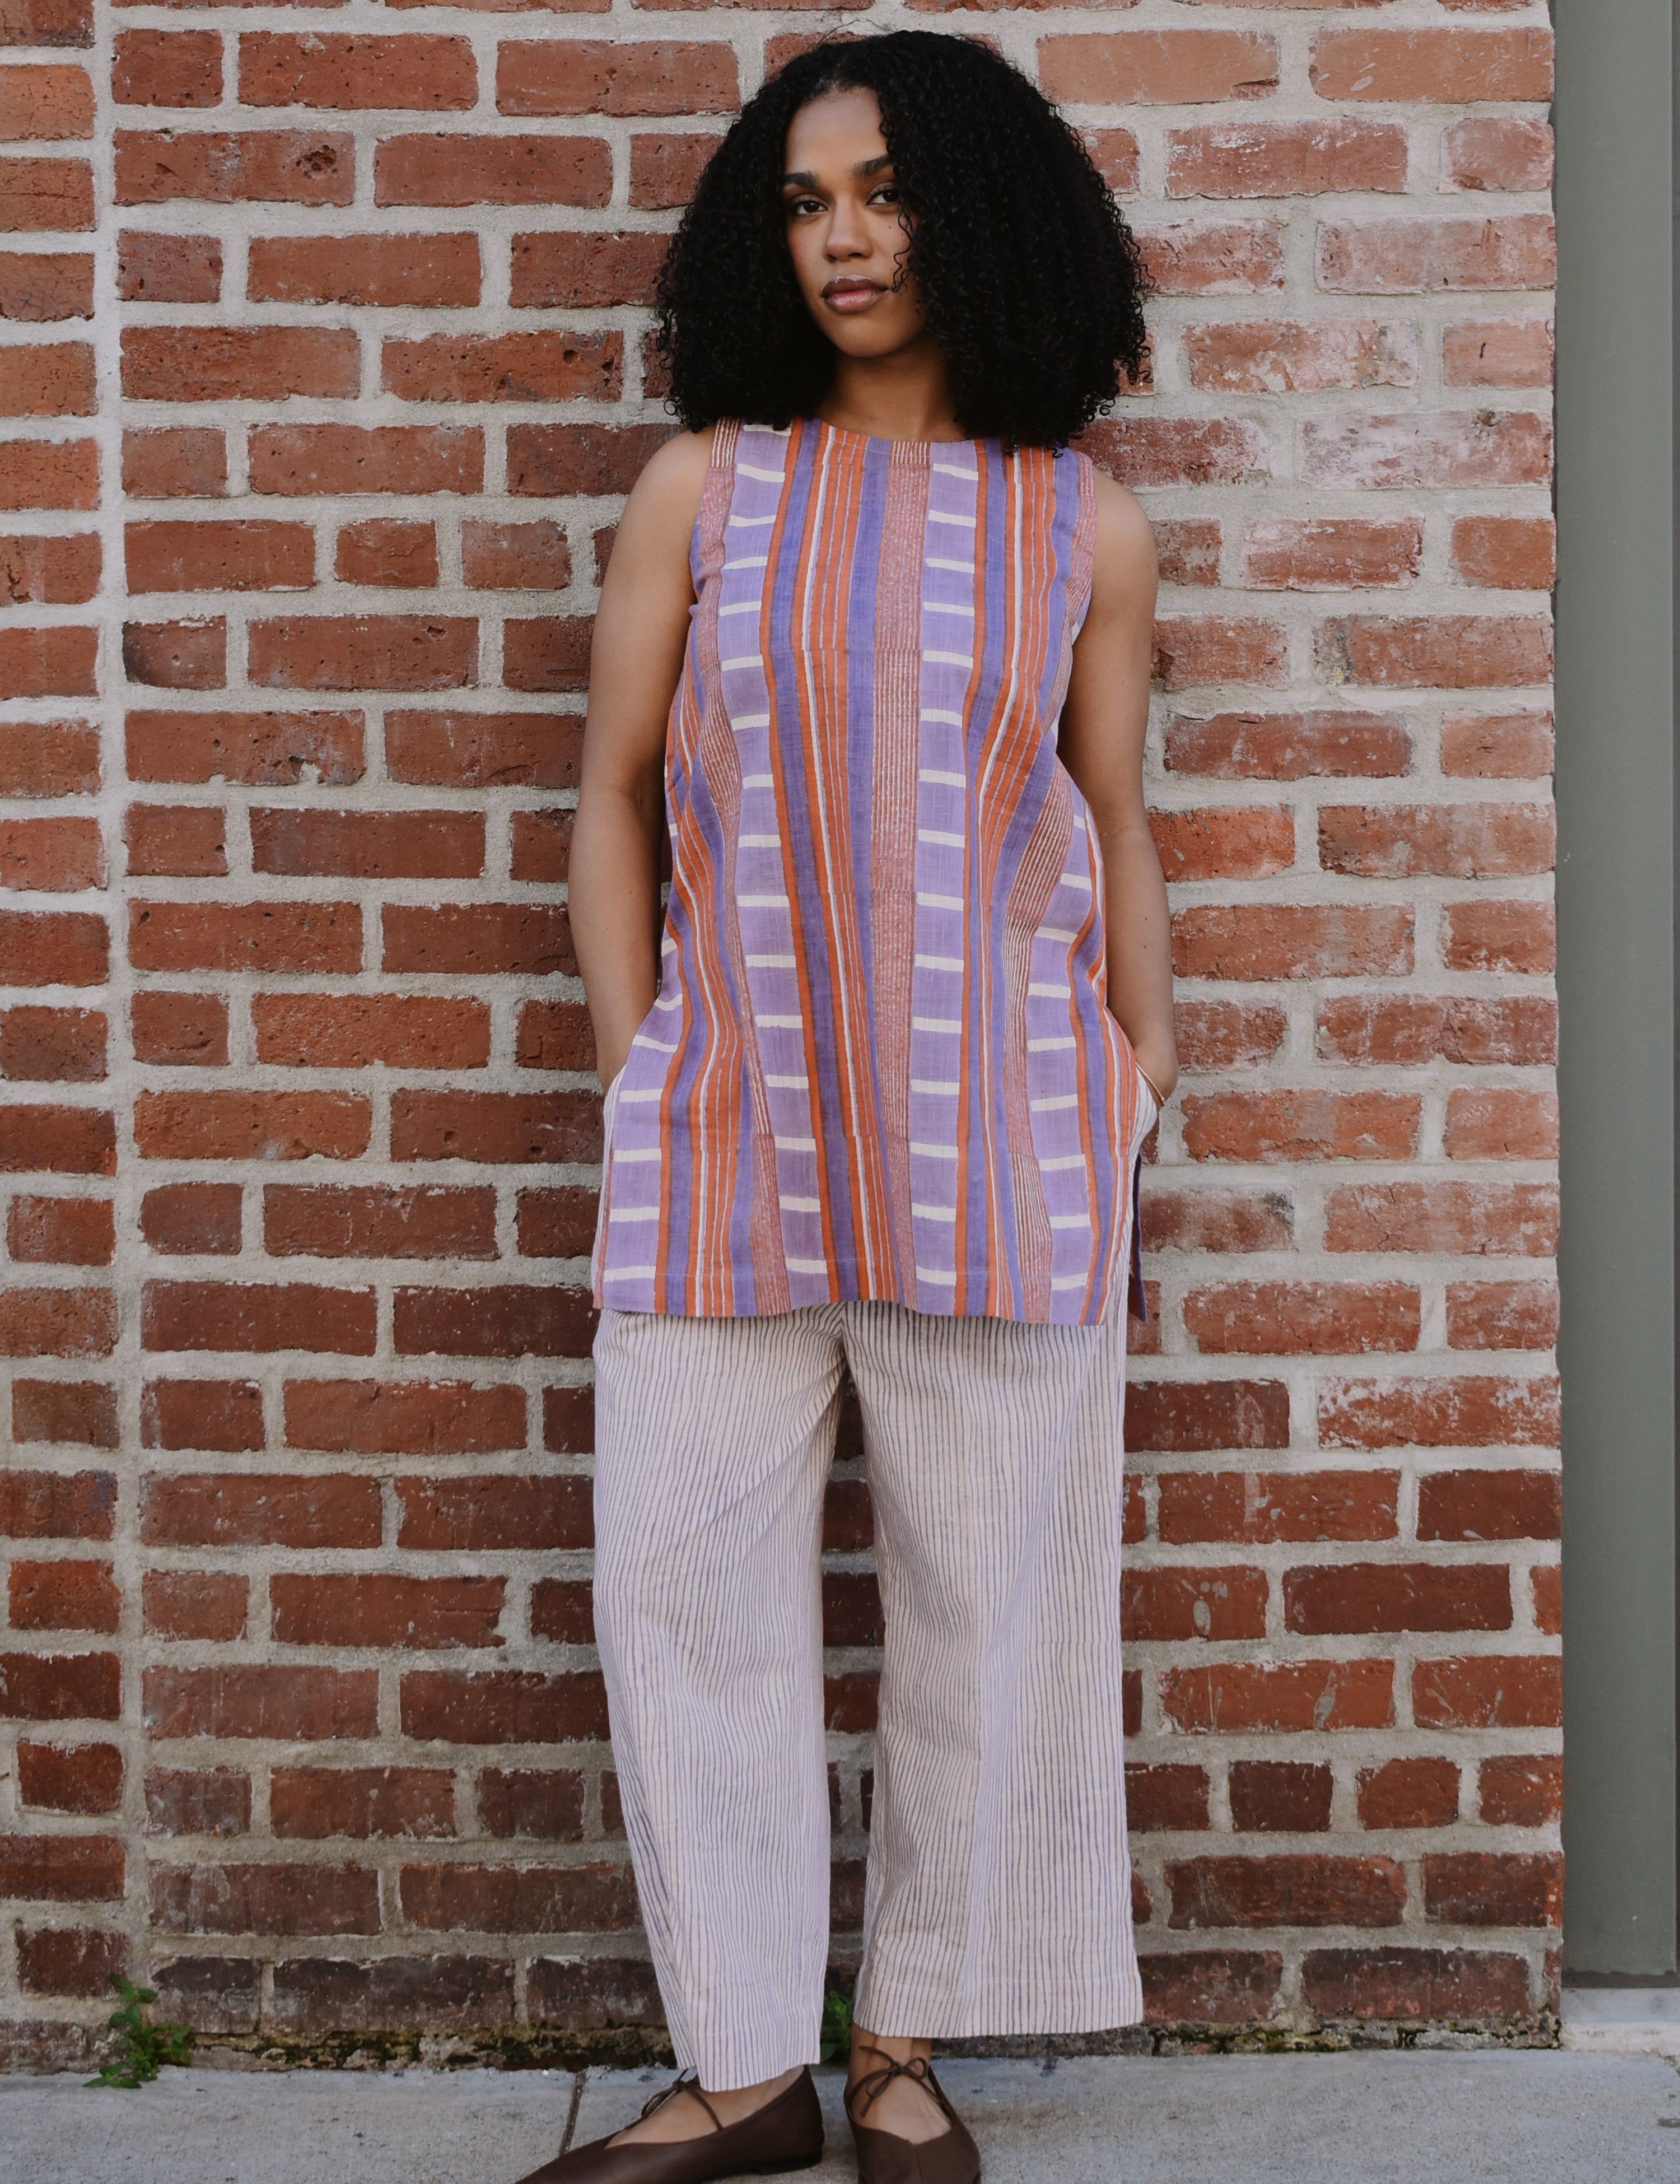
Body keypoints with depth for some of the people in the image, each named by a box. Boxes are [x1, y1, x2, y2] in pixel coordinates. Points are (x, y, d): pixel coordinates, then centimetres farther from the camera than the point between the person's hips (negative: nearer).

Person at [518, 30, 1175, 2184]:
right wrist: (635, 1077, 1)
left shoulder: (1084, 529, 5)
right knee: (681, 1583, 2)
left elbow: (1117, 839, 10)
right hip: (726, 1122, 1)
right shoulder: (701, 491, 6)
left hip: (1000, 1134, 0)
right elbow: (613, 801, 9)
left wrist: (1146, 1133, 7)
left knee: (986, 1603, 6)